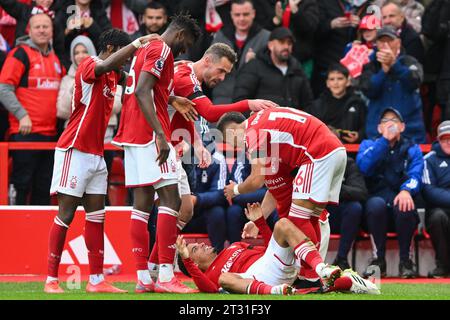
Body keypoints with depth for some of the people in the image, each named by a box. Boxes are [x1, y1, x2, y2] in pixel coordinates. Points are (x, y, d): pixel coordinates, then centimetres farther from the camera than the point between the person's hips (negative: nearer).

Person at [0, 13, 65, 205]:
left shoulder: (55, 58, 16)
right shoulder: (21, 54, -4)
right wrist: (22, 115, -17)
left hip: (50, 133, 7)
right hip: (25, 132, -7)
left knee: (44, 188, 9)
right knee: (21, 185, -6)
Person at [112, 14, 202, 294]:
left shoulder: (144, 49, 21)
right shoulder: (161, 50, -8)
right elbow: (142, 92, -20)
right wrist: (161, 136, -25)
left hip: (132, 135, 10)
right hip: (149, 134, -10)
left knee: (143, 203, 7)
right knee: (171, 199, -10)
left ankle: (143, 278, 6)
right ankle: (166, 275, -16)